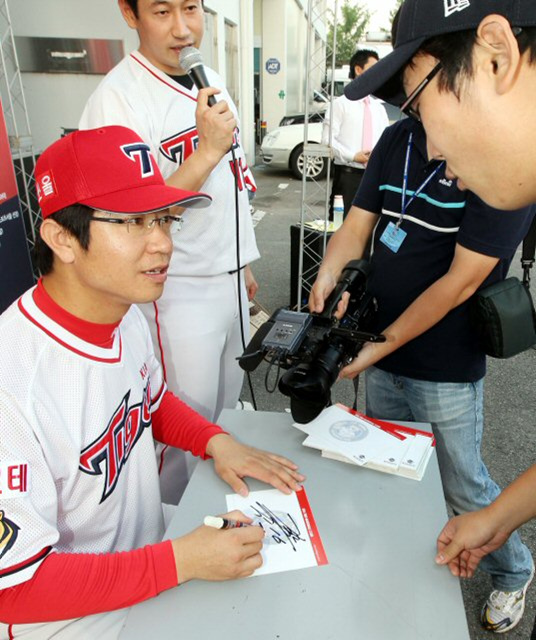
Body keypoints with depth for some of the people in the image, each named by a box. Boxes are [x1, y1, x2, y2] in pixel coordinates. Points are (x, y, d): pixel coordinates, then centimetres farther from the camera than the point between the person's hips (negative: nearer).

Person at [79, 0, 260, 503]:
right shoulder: (116, 97, -18)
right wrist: (207, 150, -29)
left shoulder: (212, 81, 9)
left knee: (228, 415, 22)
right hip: (179, 292, -8)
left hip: (229, 281, 8)